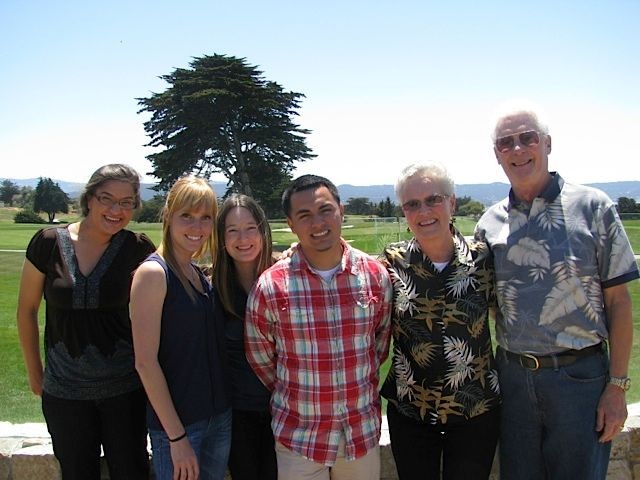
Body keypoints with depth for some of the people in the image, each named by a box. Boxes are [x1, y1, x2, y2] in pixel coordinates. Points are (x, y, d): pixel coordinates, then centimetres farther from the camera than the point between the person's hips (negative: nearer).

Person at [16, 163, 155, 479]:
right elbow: (26, 310, 3)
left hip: (125, 390, -1)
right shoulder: (48, 243, -8)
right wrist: (35, 374, 9)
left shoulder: (139, 249, -9)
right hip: (64, 392, 1)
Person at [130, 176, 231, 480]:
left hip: (219, 417, 7)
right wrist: (176, 436, -16)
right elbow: (145, 361, -17)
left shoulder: (199, 274, 7)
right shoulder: (153, 272, -15)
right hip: (176, 423, -7)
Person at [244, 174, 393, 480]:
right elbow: (260, 357, 1)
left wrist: (355, 390, 11)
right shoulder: (270, 285, -12)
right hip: (298, 438, -2)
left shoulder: (375, 275, -5)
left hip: (364, 431, 2)